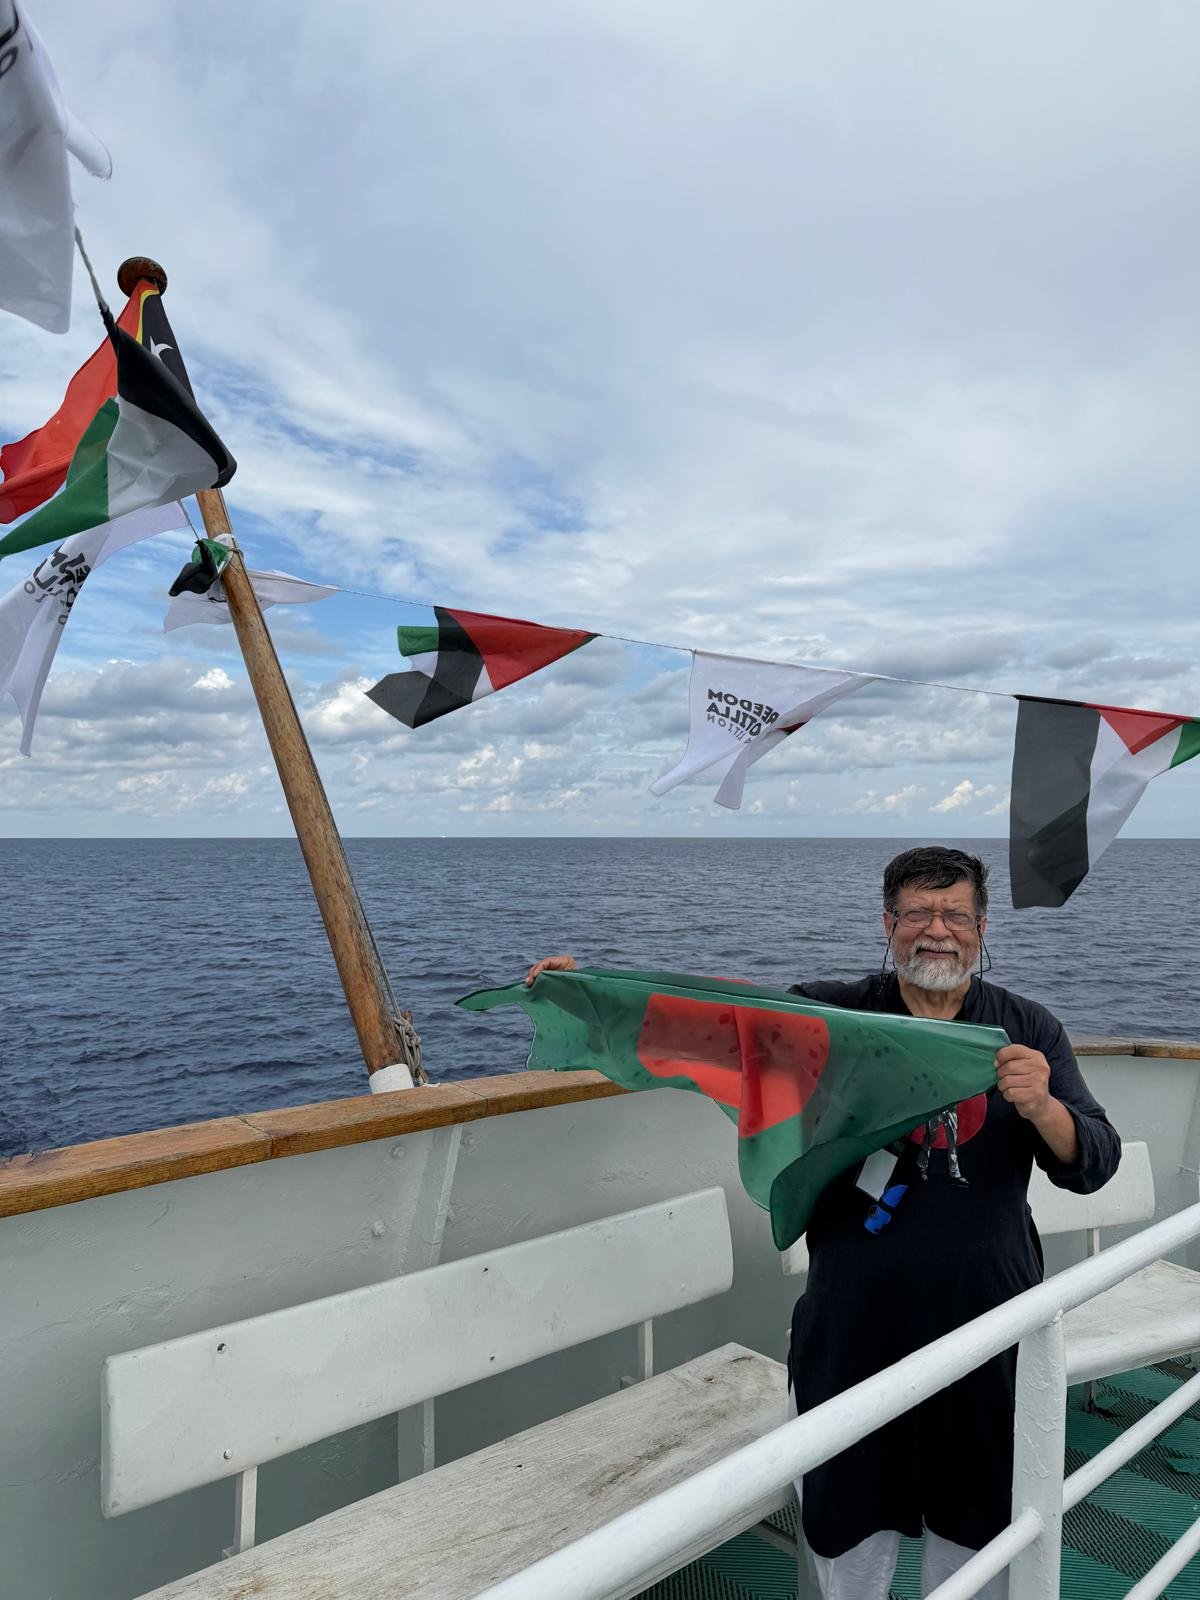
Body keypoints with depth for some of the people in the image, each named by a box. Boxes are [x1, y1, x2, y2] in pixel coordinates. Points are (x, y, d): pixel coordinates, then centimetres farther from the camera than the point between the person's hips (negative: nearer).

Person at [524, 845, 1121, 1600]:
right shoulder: (831, 1014, -4)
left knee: (976, 1511, 20)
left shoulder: (1028, 1029, -1)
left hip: (984, 1319, 1)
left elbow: (1093, 1164, -5)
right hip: (855, 1319, 0)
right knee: (852, 1512, 17)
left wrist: (1042, 1107, -26)